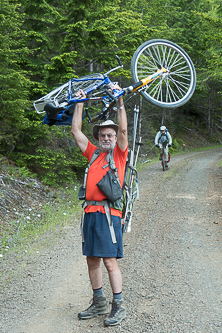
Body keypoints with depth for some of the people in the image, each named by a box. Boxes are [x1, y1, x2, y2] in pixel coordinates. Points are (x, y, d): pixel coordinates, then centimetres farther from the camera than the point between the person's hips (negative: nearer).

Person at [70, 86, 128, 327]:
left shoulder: (119, 154, 6)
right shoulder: (93, 154, 17)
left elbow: (123, 129, -8)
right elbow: (76, 131, 18)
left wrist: (120, 101, -9)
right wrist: (80, 103, 17)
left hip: (108, 213, -5)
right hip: (90, 212, 5)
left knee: (109, 261, -7)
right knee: (92, 260, 9)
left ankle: (118, 306, 3)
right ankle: (98, 303, 21)